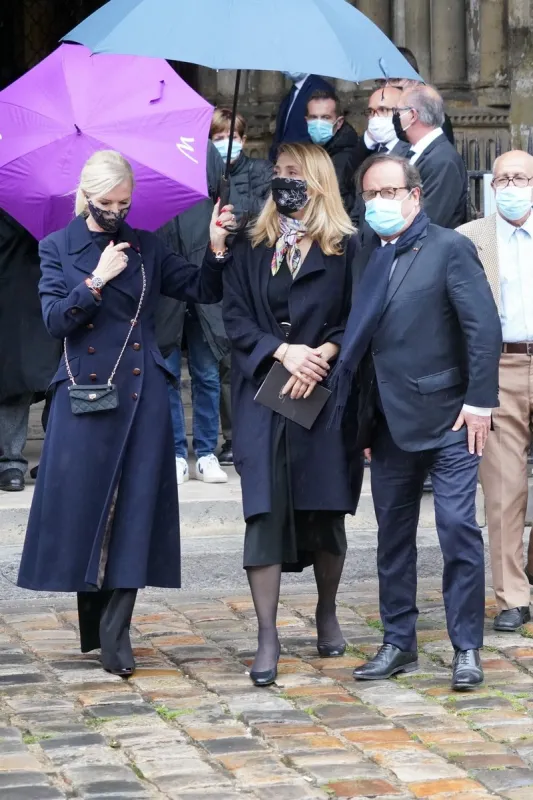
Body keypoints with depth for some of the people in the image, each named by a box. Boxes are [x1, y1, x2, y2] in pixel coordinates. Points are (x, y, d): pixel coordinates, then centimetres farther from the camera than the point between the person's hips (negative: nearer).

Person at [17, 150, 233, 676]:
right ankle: (92, 623, 16)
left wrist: (216, 249, -11)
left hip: (141, 395, 1)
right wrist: (96, 281, -15)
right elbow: (55, 320, -5)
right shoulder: (58, 248, 4)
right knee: (84, 504, 2)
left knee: (134, 510, -4)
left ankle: (115, 633, -3)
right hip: (84, 393, -1)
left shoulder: (146, 248, 9)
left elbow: (203, 292, 6)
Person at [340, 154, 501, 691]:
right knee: (393, 536, 11)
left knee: (458, 530, -7)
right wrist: (366, 420, 9)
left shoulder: (448, 248, -6)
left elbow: (485, 327, -12)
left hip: (446, 417, -6)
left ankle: (467, 648, 1)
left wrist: (479, 402, -16)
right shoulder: (368, 257, 12)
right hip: (390, 421, 6)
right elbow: (363, 337, 13)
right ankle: (398, 643, 21)